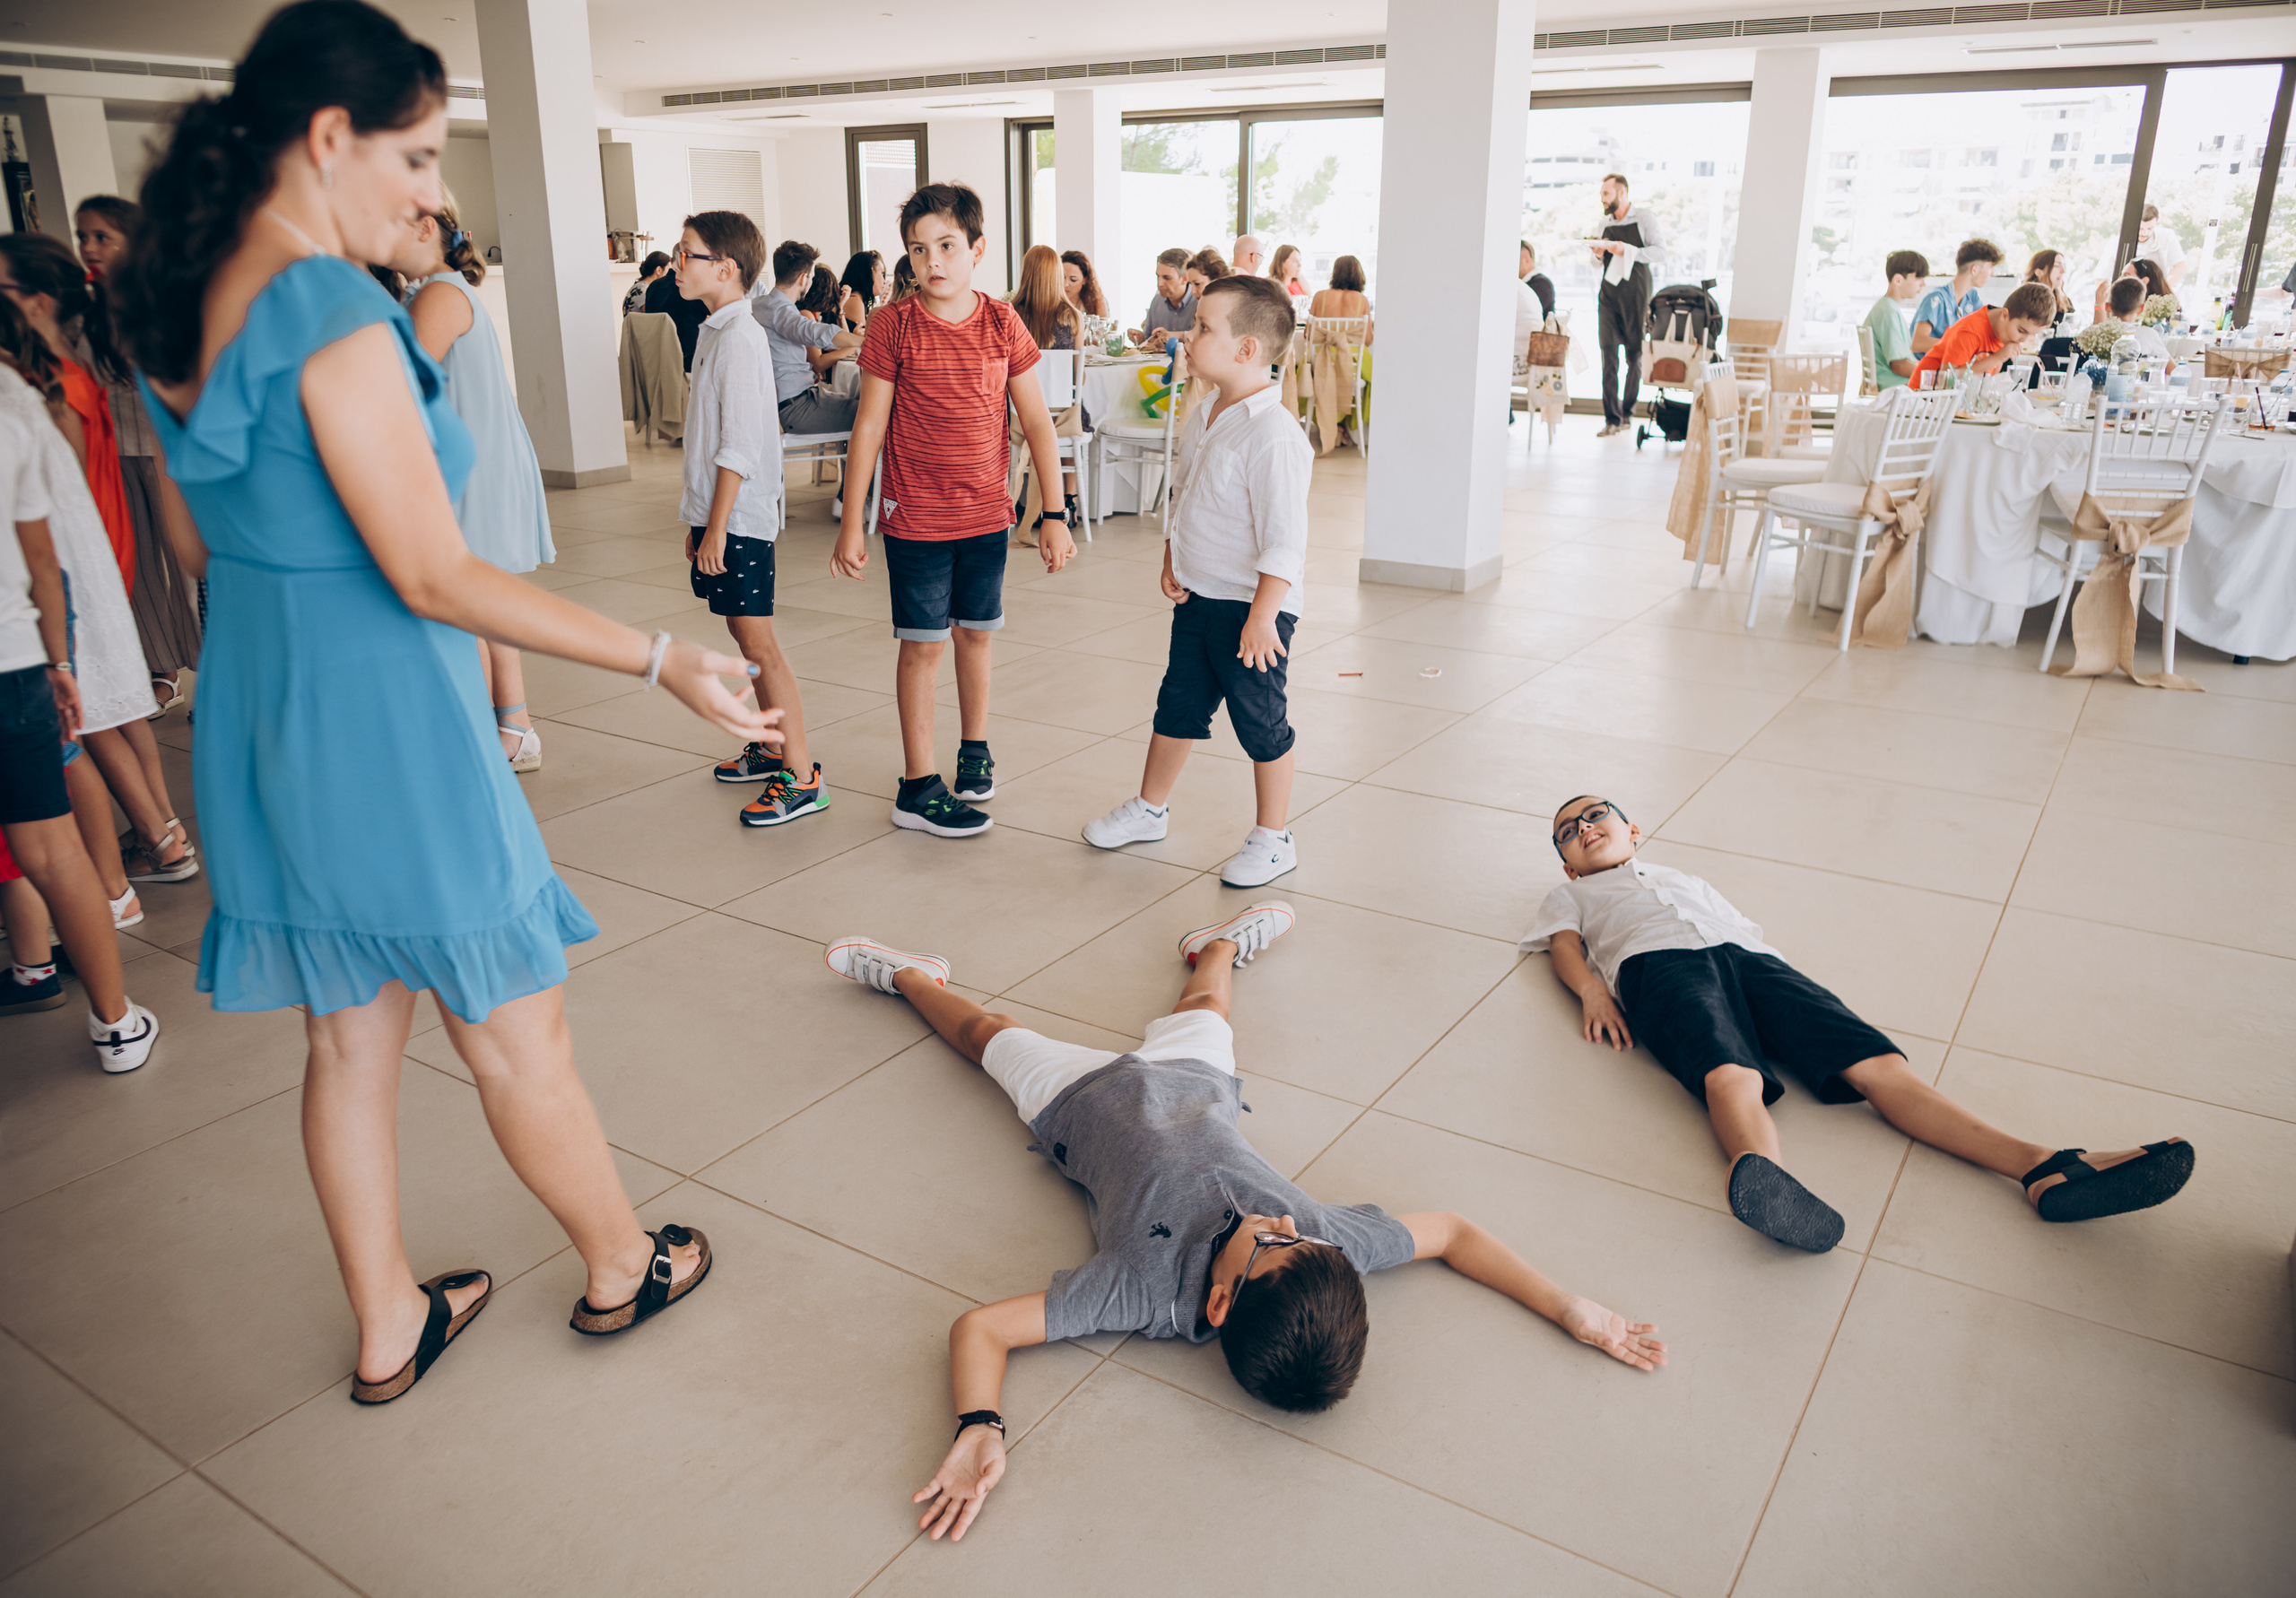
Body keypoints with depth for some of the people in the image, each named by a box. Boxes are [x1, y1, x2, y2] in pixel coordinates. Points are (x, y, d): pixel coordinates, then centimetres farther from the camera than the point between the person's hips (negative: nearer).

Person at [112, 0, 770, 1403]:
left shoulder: (176, 303, 7)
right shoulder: (332, 312, -21)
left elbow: (200, 546, 15)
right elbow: (434, 577, -24)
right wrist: (660, 658, -22)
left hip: (260, 715, 9)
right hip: (386, 725, -8)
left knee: (351, 1037, 19)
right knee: (518, 1034, 10)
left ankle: (388, 1329, 34)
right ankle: (623, 1270, 32)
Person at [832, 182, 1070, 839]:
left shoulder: (1003, 324, -2)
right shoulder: (893, 326, -7)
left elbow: (1037, 424, 1)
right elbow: (869, 427, -4)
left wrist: (1054, 514, -3)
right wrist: (851, 521, -6)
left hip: (987, 514, 3)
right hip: (915, 518, -2)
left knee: (975, 633, 15)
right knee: (922, 644, 1)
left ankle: (974, 748, 36)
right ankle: (918, 786, 8)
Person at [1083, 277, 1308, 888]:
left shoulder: (1273, 436, -22)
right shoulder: (1199, 422, 5)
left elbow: (1284, 540, -23)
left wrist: (1262, 616, -23)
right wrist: (1171, 564, 7)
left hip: (1252, 608, -8)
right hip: (1197, 599, 8)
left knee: (1260, 722, 5)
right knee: (1176, 706, 19)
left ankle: (1274, 838, 21)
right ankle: (1150, 809, 37)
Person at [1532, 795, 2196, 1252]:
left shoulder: (1683, 877, 44)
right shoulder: (1571, 896, 34)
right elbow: (1564, 944, 15)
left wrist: (1790, 992, 11)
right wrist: (1590, 987, -8)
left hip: (1746, 955, 4)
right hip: (1660, 962, -4)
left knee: (1874, 1061, -20)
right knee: (1731, 1073, -38)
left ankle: (2041, 1167, -36)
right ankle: (1763, 1176, -69)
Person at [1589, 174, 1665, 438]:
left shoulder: (1644, 218, -1)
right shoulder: (1606, 222, 15)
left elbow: (1660, 251, -10)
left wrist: (1628, 251, -19)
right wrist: (1599, 255, -1)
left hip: (1635, 293, -4)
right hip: (1608, 294, 4)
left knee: (1634, 355, 3)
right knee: (1608, 355, -5)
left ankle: (1627, 412, 15)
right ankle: (1612, 418, -7)